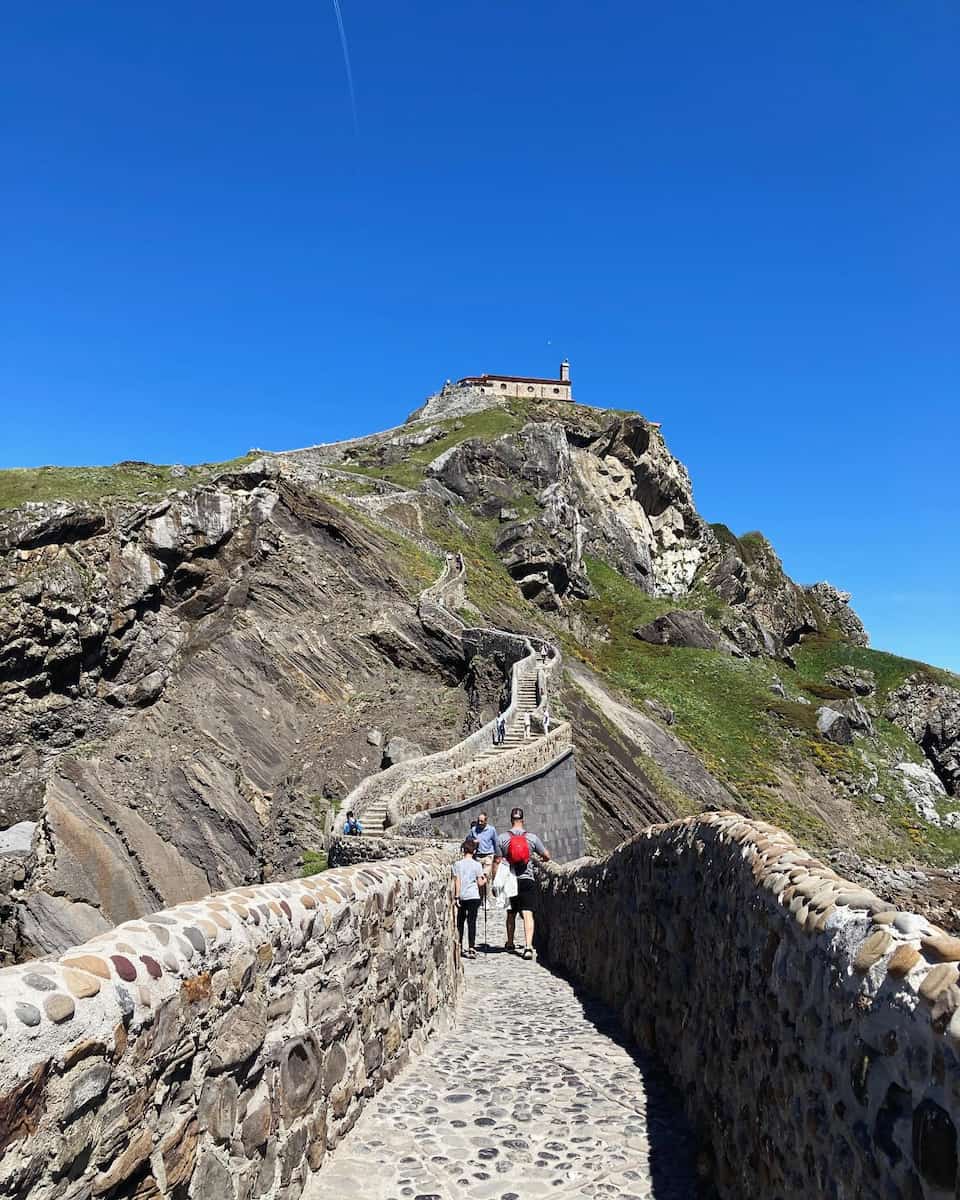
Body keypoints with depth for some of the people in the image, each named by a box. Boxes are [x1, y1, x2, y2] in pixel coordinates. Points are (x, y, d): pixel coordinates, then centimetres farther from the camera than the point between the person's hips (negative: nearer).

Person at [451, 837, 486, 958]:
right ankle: (471, 948, -8)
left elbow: (457, 882, -3)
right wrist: (485, 880, 19)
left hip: (461, 897, 2)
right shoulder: (477, 865, -4)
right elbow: (480, 883, -2)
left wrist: (456, 897, 0)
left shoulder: (457, 864, -2)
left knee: (460, 921, 17)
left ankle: (459, 945, 24)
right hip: (473, 896, -2)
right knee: (472, 922, -2)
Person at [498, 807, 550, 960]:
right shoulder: (532, 838, -1)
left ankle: (510, 943, 31)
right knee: (528, 914, -5)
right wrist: (542, 860, 32)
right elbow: (547, 856, 8)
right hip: (527, 880, -1)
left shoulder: (503, 838, -2)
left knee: (511, 914, 17)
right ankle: (528, 946, -18)